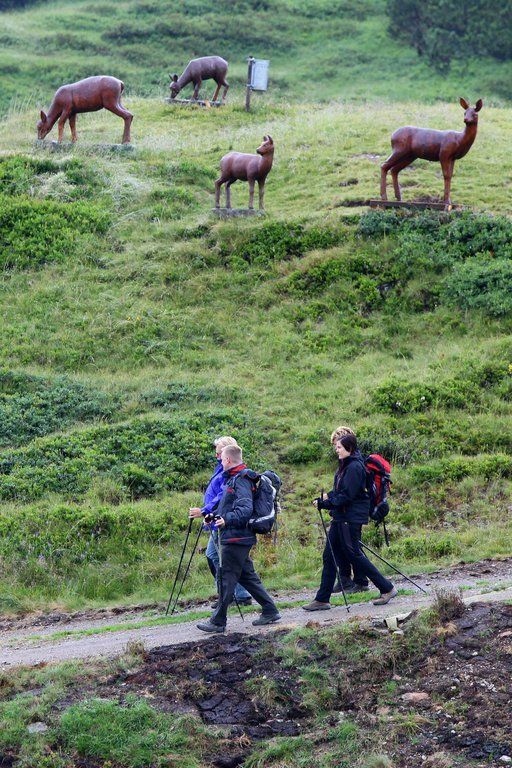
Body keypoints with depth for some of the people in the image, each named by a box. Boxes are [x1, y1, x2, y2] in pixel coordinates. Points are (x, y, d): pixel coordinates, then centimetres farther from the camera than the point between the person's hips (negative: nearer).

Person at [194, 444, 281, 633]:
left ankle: (218, 622, -2)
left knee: (226, 578, -5)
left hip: (235, 537, -10)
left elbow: (246, 509, -25)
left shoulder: (241, 480, -15)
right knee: (247, 576, 14)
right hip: (237, 537, 10)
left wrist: (227, 520, -34)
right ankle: (270, 611, 16)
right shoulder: (235, 478, 16)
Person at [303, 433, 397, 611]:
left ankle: (387, 589, 5)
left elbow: (347, 495, -21)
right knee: (329, 556, 9)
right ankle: (322, 600, 12)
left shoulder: (354, 467, -16)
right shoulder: (345, 465, 15)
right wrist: (325, 498, 1)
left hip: (351, 518, -10)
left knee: (354, 555, -4)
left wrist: (326, 502, -17)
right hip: (340, 517, 10)